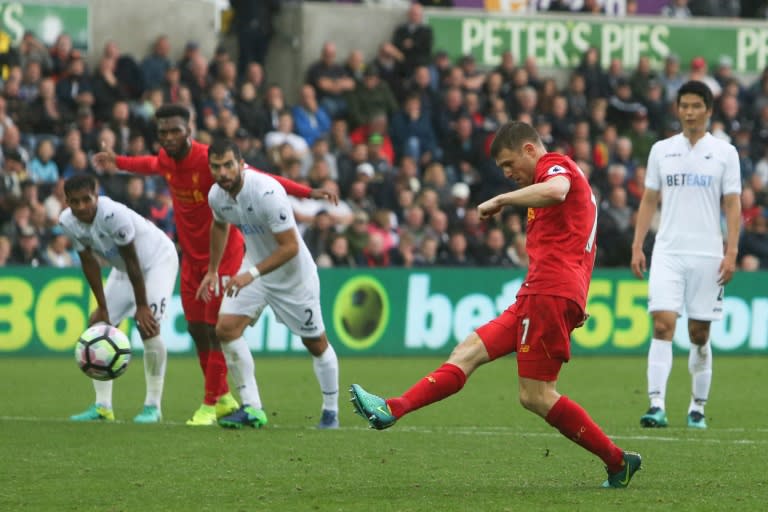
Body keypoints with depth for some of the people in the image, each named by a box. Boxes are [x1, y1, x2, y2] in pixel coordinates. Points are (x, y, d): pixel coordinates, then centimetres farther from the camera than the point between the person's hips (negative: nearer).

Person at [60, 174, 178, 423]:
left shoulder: (113, 214, -36)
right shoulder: (67, 222, -16)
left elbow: (132, 261, -28)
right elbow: (89, 263, -7)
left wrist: (141, 306, -22)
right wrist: (102, 307, -8)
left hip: (158, 258, -7)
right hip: (122, 268, 7)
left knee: (148, 325, -22)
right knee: (97, 324, -1)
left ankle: (153, 405, -12)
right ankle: (102, 405, 3)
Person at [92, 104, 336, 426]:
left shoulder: (209, 160, -23)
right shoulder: (166, 160, -2)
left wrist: (307, 193, -32)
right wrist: (118, 163, 39)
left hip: (223, 254, -7)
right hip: (191, 255, 7)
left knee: (216, 330, -8)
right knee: (196, 329, 9)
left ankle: (210, 405, 0)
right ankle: (223, 398, 25)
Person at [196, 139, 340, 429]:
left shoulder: (266, 192, -32)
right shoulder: (217, 195, -9)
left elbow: (290, 247, -30)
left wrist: (252, 274, -34)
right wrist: (212, 270, 18)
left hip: (292, 273, -6)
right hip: (255, 267, 6)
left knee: (316, 343, 5)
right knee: (226, 328, -12)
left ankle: (331, 411, 25)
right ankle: (251, 408, -7)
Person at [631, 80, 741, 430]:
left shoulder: (724, 152, 3)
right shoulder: (661, 151, 9)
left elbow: (733, 204, 2)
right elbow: (649, 201, 12)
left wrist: (731, 252, -8)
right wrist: (637, 247, 4)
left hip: (707, 256, -1)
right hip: (667, 253, 1)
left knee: (700, 335, 5)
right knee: (662, 326, -14)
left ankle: (697, 408, 18)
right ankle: (657, 406, -20)